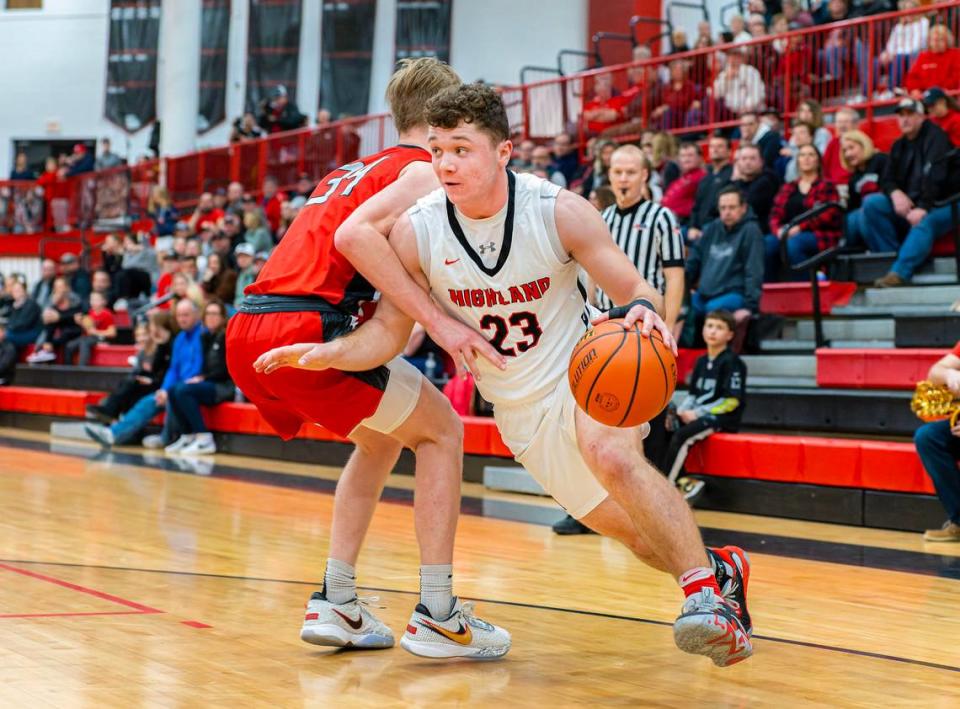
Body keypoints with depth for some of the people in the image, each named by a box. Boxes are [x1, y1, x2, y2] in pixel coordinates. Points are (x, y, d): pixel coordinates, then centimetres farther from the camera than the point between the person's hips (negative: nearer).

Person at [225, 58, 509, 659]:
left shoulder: (356, 170, 27)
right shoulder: (425, 171, 0)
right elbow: (355, 234, -18)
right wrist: (438, 322, -21)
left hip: (247, 334, 9)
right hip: (306, 327, -8)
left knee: (382, 439, 26)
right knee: (442, 432, 7)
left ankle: (336, 603, 20)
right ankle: (438, 615, 3)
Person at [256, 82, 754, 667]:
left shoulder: (559, 211, -19)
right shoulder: (417, 232, -14)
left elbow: (635, 286, -14)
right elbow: (390, 329, -5)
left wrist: (643, 312, -39)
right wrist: (325, 354, -23)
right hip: (520, 407, 3)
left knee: (613, 456, -36)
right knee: (636, 533, 5)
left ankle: (706, 592, -30)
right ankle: (717, 568, 32)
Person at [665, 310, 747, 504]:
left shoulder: (731, 362, -9)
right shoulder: (701, 361, 14)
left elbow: (732, 401, -14)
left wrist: (698, 413, -17)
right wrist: (680, 411, -3)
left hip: (722, 418, -8)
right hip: (697, 415, 8)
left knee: (681, 436, -30)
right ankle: (683, 483, -15)